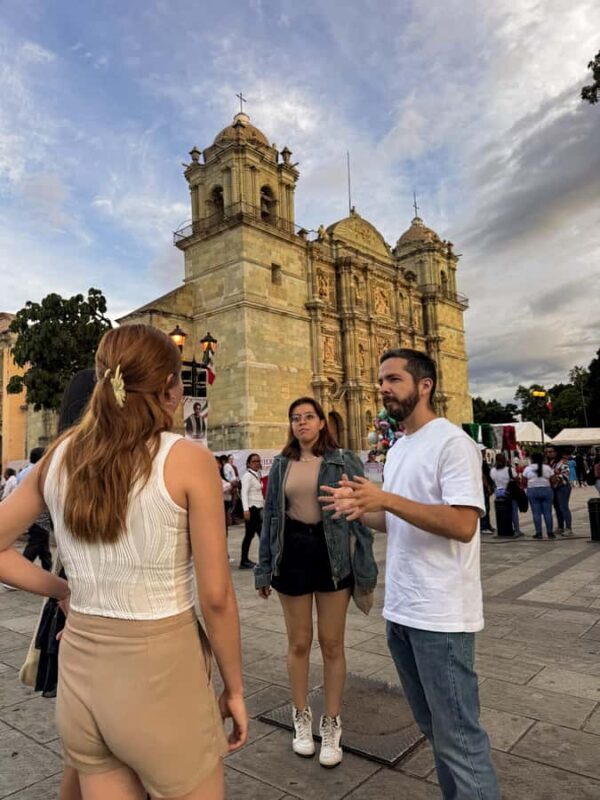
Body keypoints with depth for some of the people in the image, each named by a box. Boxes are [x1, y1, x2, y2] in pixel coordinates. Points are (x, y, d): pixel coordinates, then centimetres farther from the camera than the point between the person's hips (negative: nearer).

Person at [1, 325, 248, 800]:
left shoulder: (60, 455, -2)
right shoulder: (188, 460, -16)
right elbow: (216, 596, -13)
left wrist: (61, 591, 10)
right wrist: (234, 688, 0)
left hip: (80, 672, 5)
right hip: (160, 674, -5)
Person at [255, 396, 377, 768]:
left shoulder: (344, 461, -4)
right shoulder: (281, 465, 4)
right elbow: (270, 516, 7)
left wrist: (367, 567, -9)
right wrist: (264, 567, 6)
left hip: (332, 555, -2)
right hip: (292, 553, 2)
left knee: (332, 644, 9)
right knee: (299, 642, 14)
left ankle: (332, 725, 28)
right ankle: (302, 718, 34)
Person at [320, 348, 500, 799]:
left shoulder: (452, 442, -14)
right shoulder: (398, 448, 12)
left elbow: (463, 525, -23)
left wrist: (385, 498, -25)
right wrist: (357, 508, 1)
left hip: (441, 616, -9)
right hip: (400, 611, 9)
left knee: (458, 736, 4)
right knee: (434, 727, 22)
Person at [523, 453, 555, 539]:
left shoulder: (528, 468, 2)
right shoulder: (547, 468, 4)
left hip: (532, 491, -1)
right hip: (546, 490, 1)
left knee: (536, 513, 2)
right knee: (547, 512, 5)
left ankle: (538, 533, 3)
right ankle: (550, 532, 7)